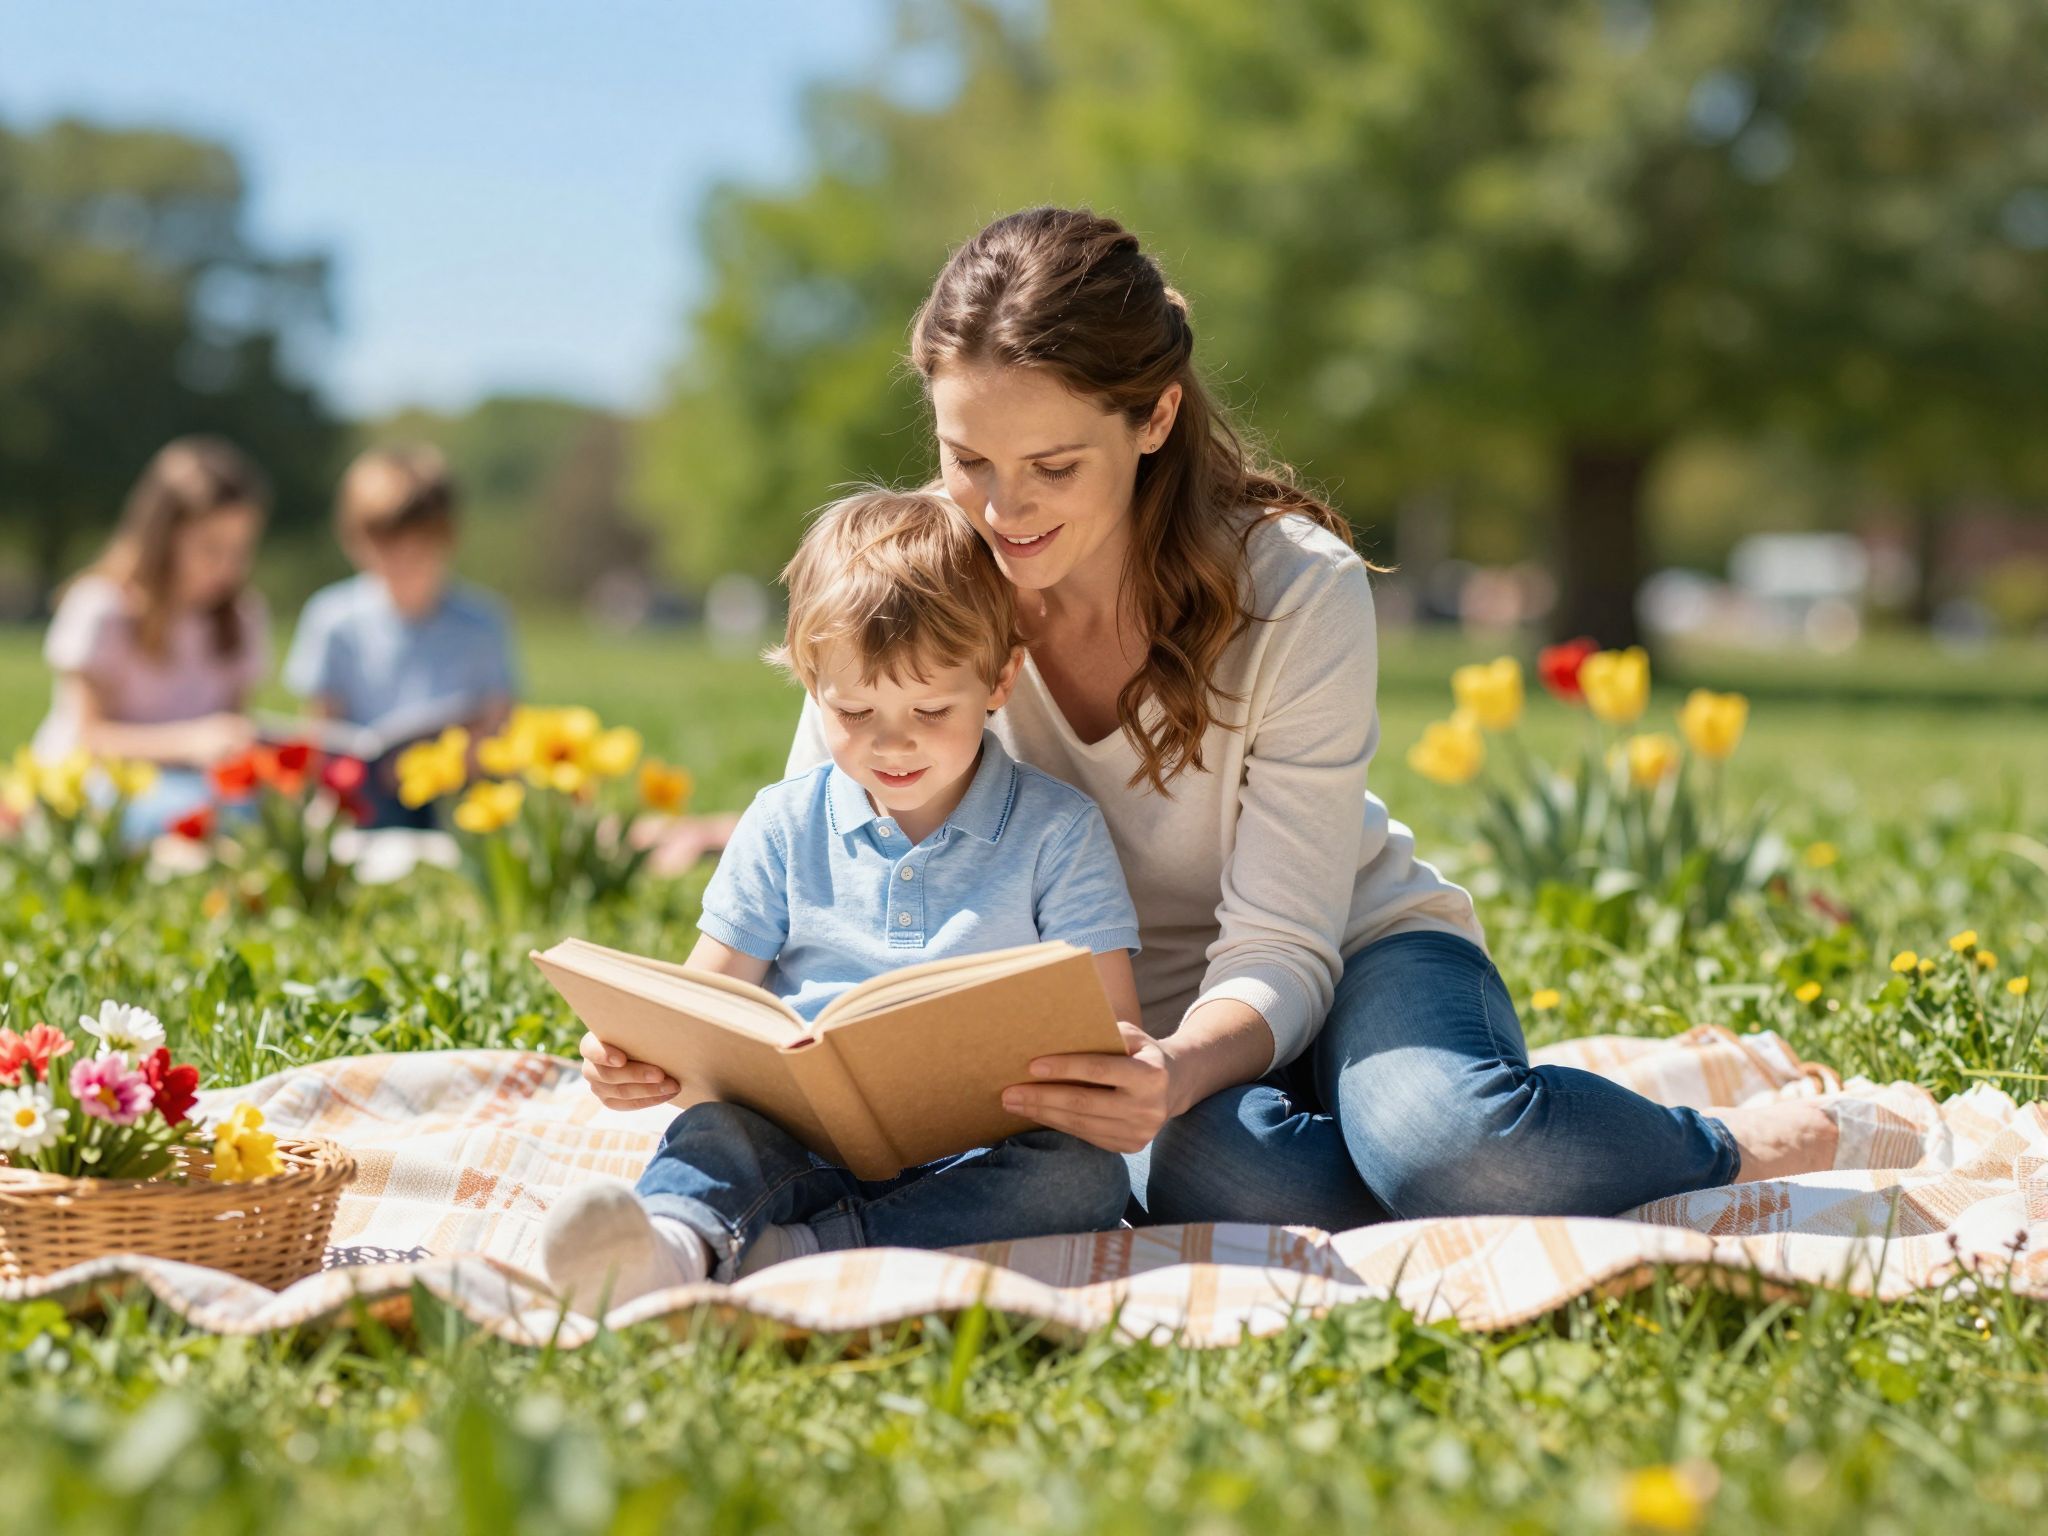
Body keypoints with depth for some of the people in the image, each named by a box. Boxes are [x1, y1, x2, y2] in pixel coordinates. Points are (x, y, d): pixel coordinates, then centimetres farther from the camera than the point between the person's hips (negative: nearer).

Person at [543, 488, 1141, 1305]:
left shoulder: (1056, 830, 7)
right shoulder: (785, 825, 14)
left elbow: (1108, 1019, 2)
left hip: (978, 1160, -1)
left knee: (1085, 1173, -31)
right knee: (713, 1130, -27)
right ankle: (673, 1240, -61)